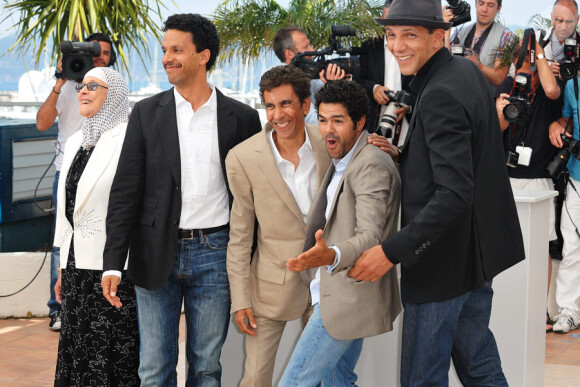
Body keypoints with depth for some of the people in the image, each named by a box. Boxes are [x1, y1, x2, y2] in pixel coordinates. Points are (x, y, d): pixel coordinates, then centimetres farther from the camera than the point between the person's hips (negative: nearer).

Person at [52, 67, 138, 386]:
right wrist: (63, 267, 19)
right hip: (77, 264, 8)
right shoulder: (76, 142, 15)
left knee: (111, 359, -3)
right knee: (77, 352, 12)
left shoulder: (128, 139, -10)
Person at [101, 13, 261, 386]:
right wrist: (113, 263, -7)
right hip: (157, 256, 1)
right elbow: (126, 191, 0)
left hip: (214, 255, 0)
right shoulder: (147, 113, 3)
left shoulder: (241, 117, 1)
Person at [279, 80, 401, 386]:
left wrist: (331, 255, -46)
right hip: (338, 296, 11)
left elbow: (370, 237, -29)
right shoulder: (341, 163, 15)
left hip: (348, 300, -11)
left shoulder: (371, 165, -18)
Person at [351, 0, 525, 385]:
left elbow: (454, 195, -28)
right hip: (477, 250, 10)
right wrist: (399, 156, 6)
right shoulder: (466, 70, 8)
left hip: (443, 262, -10)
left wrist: (393, 251, -27)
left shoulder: (440, 95, -22)